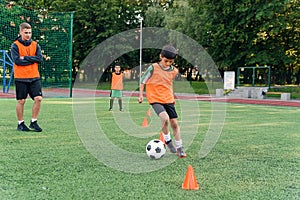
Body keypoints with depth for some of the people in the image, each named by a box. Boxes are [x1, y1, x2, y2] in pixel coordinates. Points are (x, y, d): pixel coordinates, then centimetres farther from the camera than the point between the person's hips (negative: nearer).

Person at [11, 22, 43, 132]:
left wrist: (25, 58, -13)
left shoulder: (35, 45, 9)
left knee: (38, 98, -5)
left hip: (34, 77, 3)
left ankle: (33, 122, 10)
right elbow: (17, 60, -15)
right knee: (21, 101, 3)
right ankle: (20, 124, 16)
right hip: (21, 78, -3)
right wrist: (32, 60, -10)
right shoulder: (15, 45, -3)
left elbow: (40, 58, -5)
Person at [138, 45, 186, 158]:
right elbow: (143, 81, -1)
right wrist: (141, 94, -8)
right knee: (165, 118, -27)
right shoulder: (153, 68, -11)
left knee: (174, 123, 3)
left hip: (169, 100, 5)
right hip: (155, 99, -5)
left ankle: (179, 148, 16)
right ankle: (167, 140, -3)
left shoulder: (174, 71, 4)